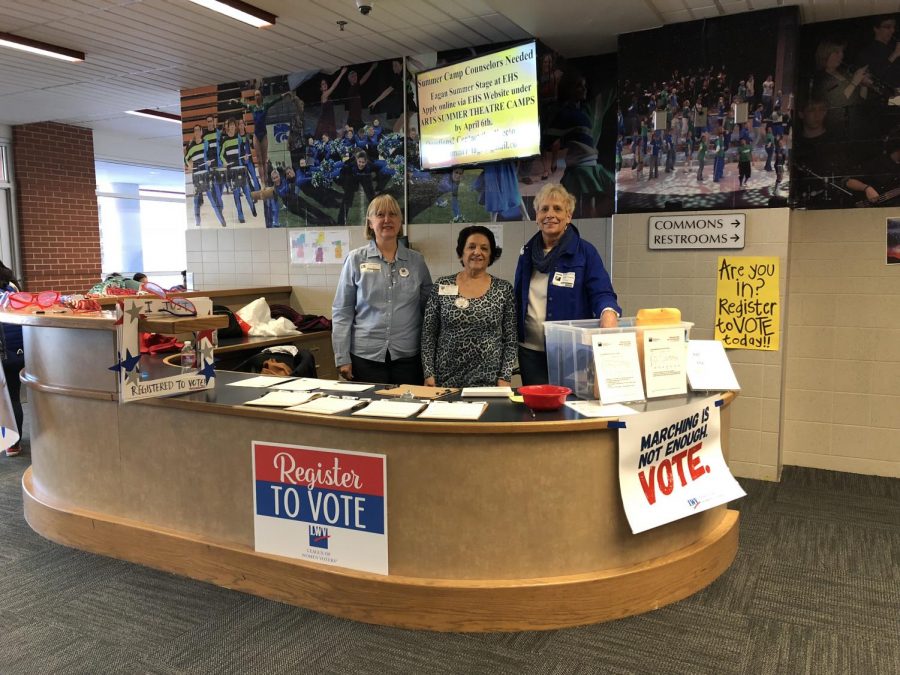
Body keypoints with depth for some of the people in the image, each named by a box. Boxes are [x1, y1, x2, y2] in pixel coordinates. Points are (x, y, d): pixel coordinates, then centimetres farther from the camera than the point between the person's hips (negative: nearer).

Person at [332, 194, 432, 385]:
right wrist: (342, 358, -4)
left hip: (408, 356, 2)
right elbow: (342, 311, 0)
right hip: (365, 356, -1)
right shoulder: (356, 259, 0)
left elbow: (429, 310, 9)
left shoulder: (416, 261, 5)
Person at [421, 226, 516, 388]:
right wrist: (429, 374, -4)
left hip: (489, 382, 0)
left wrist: (505, 378, -7)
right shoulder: (441, 286, 2)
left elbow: (510, 340, 1)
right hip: (445, 381, 1)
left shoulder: (504, 289, 1)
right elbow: (428, 334, 2)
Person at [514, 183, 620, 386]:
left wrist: (608, 314, -34)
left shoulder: (585, 252, -3)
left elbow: (602, 294, -11)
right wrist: (513, 340, 8)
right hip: (530, 351, 4)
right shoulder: (528, 252, 9)